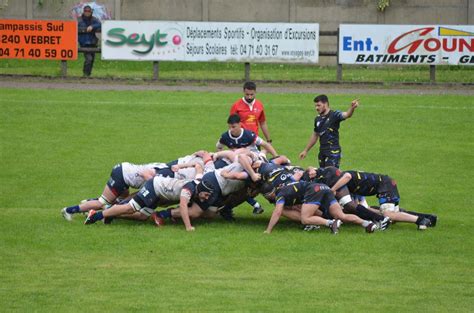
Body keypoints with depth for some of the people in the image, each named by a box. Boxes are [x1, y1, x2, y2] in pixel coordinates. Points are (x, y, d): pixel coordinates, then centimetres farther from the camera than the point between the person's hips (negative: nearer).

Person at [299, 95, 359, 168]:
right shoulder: (318, 119, 12)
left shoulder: (334, 115, -8)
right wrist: (305, 150, 28)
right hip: (322, 152, 7)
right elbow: (315, 135, 24)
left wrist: (352, 108, -50)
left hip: (333, 152, -7)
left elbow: (346, 115, -27)